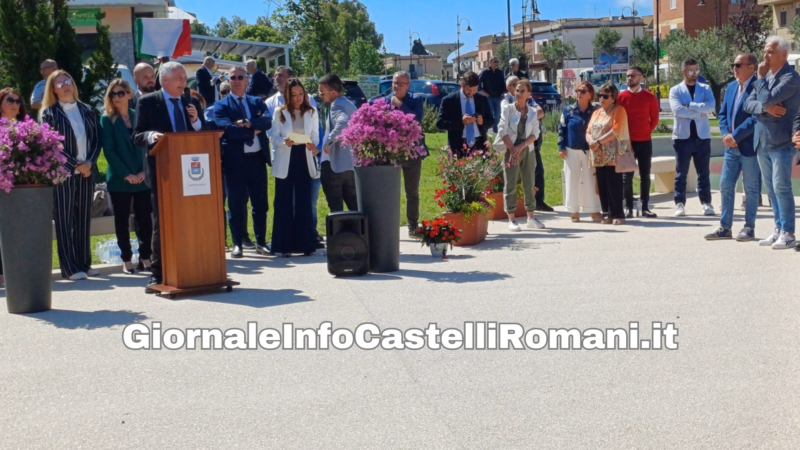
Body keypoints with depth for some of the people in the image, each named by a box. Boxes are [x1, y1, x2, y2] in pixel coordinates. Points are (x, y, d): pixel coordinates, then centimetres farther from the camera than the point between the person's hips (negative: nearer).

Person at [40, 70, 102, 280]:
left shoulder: (87, 111, 12)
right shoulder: (49, 113, 0)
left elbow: (96, 140, 9)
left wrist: (89, 163, -7)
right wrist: (76, 166, -12)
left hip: (87, 173, 4)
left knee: (84, 219, 8)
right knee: (64, 221, -2)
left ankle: (84, 263, 14)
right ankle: (70, 268, 1)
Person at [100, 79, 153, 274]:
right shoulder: (107, 120, 1)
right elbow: (109, 150, -6)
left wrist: (144, 171, -7)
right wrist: (126, 174, -13)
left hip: (142, 178, 2)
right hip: (119, 179, -2)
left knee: (145, 219, 1)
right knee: (122, 220, 4)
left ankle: (145, 258, 11)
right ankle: (127, 260, 11)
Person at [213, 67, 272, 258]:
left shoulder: (257, 102, 13)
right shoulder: (221, 106, 2)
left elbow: (267, 122, -5)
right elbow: (226, 129, -14)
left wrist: (248, 123, -19)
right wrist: (253, 131, -9)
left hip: (258, 158, 3)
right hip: (235, 160, -3)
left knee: (260, 203, 8)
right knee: (237, 204, 2)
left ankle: (261, 242, 17)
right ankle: (237, 244, 10)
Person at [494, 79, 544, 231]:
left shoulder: (533, 112, 7)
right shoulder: (507, 109, -1)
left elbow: (535, 133, 1)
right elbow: (503, 131, -8)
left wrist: (521, 146, -13)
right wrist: (512, 149, -14)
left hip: (528, 150, 3)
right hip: (510, 150, -3)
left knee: (529, 184, 6)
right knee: (510, 185, -4)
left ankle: (531, 218, 13)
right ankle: (511, 219, -1)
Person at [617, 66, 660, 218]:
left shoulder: (650, 97, 0)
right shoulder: (621, 97, -1)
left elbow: (654, 119, 7)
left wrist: (646, 132, 4)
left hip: (645, 141, 1)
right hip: (627, 142, -1)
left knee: (645, 176, 5)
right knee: (627, 176, 0)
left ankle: (645, 207, 9)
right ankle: (628, 207, 5)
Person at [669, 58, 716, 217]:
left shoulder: (705, 89, 9)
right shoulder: (675, 90, 4)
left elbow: (711, 106, -9)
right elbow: (677, 109, -14)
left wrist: (690, 105, -13)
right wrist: (699, 112, -10)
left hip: (702, 136, 1)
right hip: (682, 136, -1)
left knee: (703, 172, 5)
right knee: (681, 173, 1)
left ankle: (706, 203, 10)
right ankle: (680, 204, 5)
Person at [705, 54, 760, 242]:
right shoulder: (731, 87, 13)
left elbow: (755, 117, -19)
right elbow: (722, 113, 14)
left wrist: (735, 135, -18)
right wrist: (725, 134, -2)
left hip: (749, 146, -7)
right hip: (731, 147, 7)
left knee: (751, 188, 3)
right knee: (725, 186, 8)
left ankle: (749, 228, 12)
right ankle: (725, 227, 14)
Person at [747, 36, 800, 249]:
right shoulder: (765, 76, 13)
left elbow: (768, 99, -23)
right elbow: (749, 104, 7)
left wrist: (761, 78, -9)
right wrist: (765, 108, -13)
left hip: (781, 141, -8)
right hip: (762, 142, 8)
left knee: (781, 187, -8)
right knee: (771, 188, 12)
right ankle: (779, 228, 19)